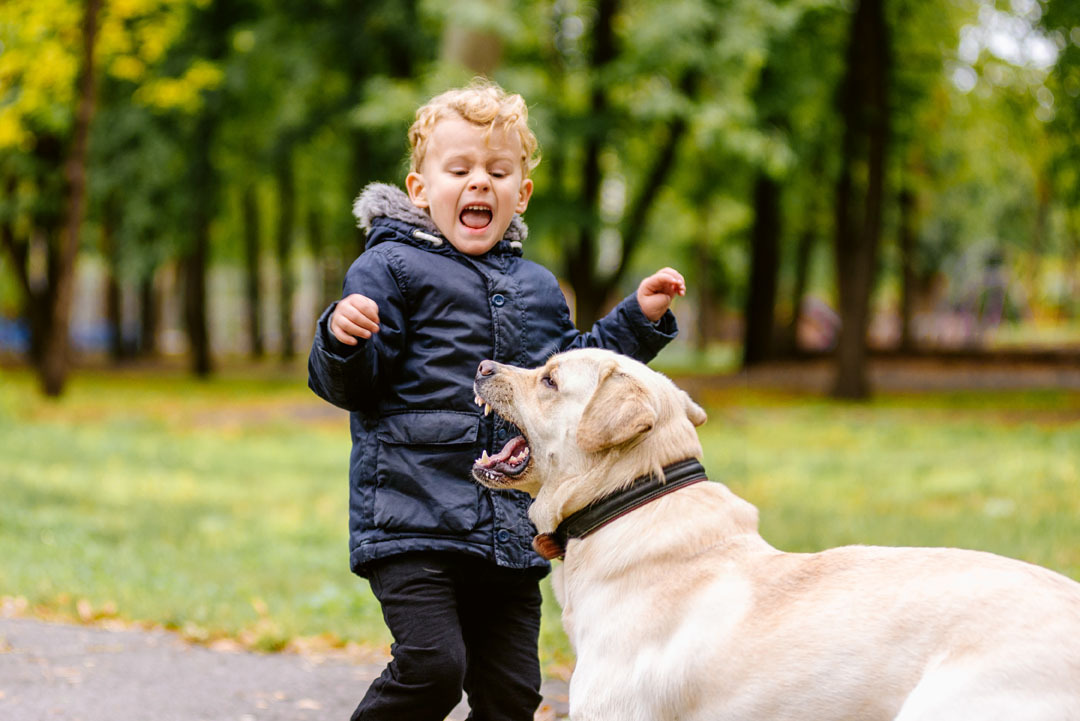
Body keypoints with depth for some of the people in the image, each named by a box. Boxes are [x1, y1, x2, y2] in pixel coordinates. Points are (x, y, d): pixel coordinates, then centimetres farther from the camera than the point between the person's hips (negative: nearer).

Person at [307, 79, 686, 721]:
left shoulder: (537, 288, 18)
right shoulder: (391, 269, -1)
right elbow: (350, 385, -6)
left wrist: (640, 320, 21)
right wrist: (343, 341, -28)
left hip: (511, 534, 6)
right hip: (411, 520, -6)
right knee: (432, 668, -19)